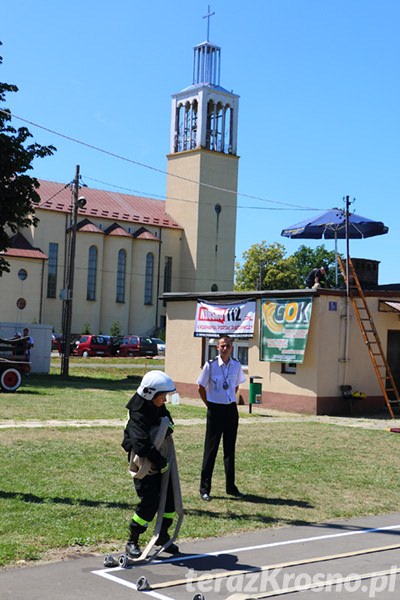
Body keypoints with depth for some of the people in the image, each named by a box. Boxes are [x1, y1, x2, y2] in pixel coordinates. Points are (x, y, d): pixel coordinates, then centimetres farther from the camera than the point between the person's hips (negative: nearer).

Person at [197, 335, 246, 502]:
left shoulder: (236, 365, 1)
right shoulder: (210, 365, -11)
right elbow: (201, 388, -2)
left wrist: (230, 401, 11)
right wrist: (210, 406, 1)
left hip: (231, 410, 4)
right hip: (215, 410, -4)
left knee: (230, 449, 12)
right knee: (211, 449, 1)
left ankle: (230, 486, 23)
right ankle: (204, 488, 9)